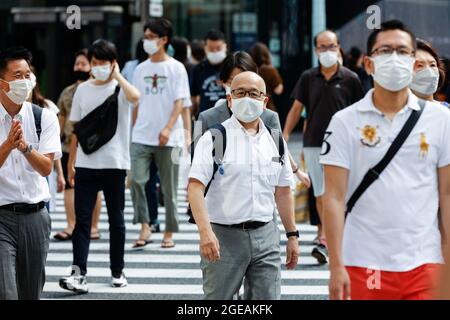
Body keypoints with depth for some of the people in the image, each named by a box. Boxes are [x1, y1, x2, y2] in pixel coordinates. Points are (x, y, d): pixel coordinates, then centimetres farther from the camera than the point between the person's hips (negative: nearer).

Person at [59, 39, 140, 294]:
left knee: (116, 220, 9)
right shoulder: (83, 90, 8)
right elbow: (77, 128, 12)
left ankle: (118, 271, 20)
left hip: (115, 164, -2)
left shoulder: (120, 88, -3)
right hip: (86, 165, 2)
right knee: (82, 220, -6)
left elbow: (135, 96, -29)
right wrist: (71, 162, 9)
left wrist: (117, 75, -15)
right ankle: (79, 274, -13)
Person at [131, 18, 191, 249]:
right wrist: (132, 130, 12)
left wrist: (168, 128, -20)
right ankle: (144, 227, -4)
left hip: (168, 139, -3)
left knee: (169, 187, 3)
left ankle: (169, 233, 12)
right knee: (136, 180, -13)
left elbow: (180, 102, -8)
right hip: (141, 137, 3)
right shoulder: (140, 69, 12)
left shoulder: (176, 68, -1)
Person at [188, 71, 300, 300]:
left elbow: (283, 192, 18)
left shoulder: (275, 141, 12)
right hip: (223, 236, -4)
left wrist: (292, 235, 16)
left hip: (266, 236, 4)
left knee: (267, 298, 2)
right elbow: (196, 187, -13)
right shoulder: (214, 138, -4)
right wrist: (205, 232, -25)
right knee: (217, 297, 2)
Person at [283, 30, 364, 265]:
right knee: (320, 194, 9)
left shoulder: (350, 79, 0)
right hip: (312, 143, 3)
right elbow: (297, 108, 10)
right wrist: (285, 135, 1)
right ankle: (327, 234, 22)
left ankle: (323, 241, -16)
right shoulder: (308, 78, 7)